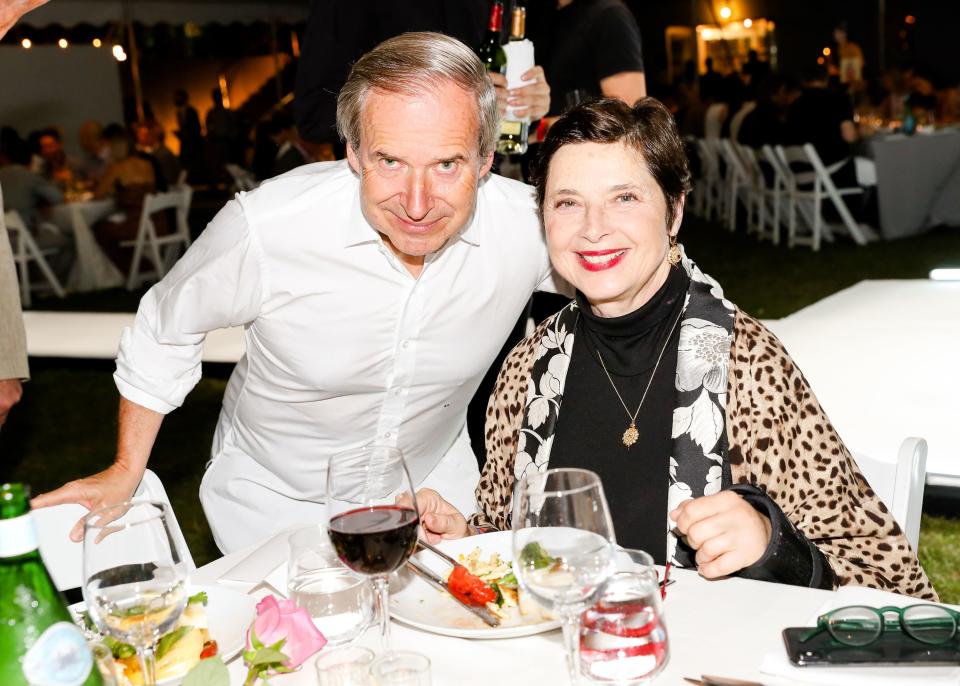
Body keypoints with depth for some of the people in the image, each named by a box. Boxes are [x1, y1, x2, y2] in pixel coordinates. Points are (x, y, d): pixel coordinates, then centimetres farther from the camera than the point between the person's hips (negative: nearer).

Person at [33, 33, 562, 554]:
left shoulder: (530, 226, -26)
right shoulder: (265, 229, -30)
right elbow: (164, 330, -10)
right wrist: (125, 472, -1)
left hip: (433, 487, 2)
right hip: (271, 501, -2)